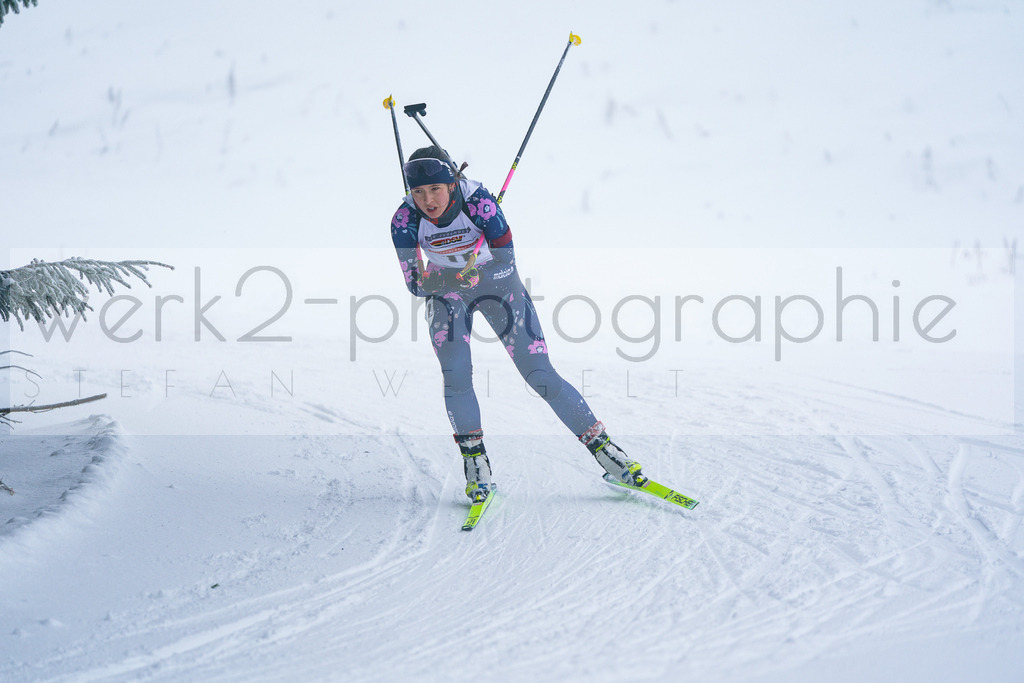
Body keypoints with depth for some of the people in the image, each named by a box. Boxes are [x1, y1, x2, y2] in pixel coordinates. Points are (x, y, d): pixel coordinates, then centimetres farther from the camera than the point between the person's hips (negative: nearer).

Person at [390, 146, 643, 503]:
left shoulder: (479, 202, -31)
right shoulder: (405, 221, -24)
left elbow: (505, 262, -25)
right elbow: (415, 284, -21)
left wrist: (477, 273, -40)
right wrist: (454, 278, -36)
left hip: (499, 285, -2)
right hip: (446, 293, 2)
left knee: (541, 376, -6)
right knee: (455, 376, -18)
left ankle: (603, 447, 4)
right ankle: (475, 464, -3)